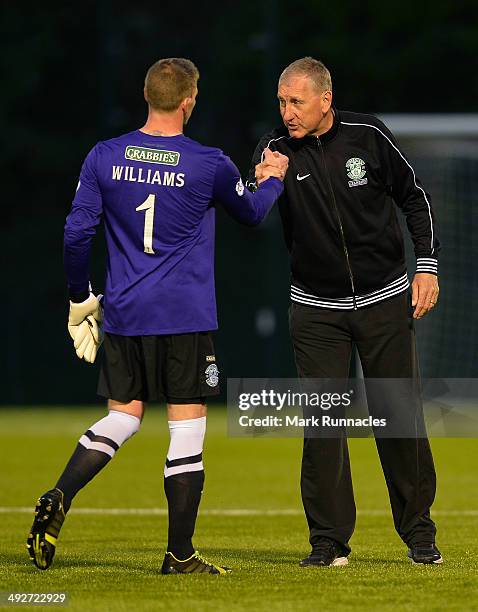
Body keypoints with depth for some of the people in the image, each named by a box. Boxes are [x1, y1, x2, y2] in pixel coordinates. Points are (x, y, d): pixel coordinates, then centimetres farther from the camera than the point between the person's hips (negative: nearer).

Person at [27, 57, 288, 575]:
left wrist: (80, 299, 14)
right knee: (187, 428, 2)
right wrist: (274, 180, 33)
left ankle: (58, 500, -8)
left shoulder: (104, 157, 1)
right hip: (186, 317, -4)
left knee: (121, 417, 15)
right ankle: (180, 555, 4)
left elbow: (76, 232, 2)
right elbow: (250, 213, 13)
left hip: (122, 315, 4)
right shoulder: (210, 165, -6)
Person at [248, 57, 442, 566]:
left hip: (385, 299, 0)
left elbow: (414, 198, 6)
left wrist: (427, 266, 0)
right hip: (316, 309, 0)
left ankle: (418, 532, 15)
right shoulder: (275, 150, -7)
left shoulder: (367, 135, -6)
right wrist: (258, 185, -35)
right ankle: (328, 540, 3)